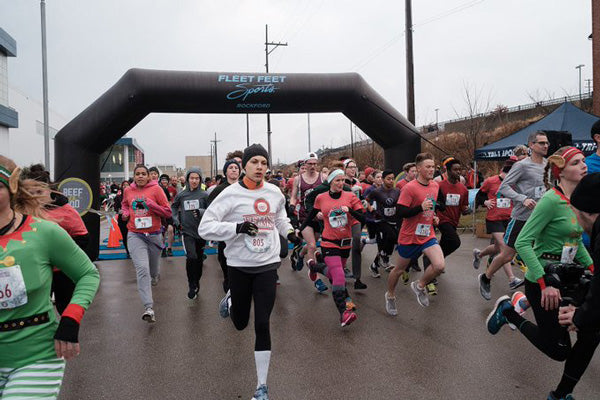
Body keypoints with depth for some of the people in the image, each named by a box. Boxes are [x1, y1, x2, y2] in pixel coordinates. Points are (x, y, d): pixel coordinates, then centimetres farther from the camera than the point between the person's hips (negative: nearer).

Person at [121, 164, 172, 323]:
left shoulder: (156, 189, -5)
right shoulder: (128, 191, 5)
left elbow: (168, 212, -7)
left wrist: (151, 204, -18)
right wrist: (125, 213, 7)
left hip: (154, 235, 0)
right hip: (135, 235, 0)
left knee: (153, 269, 19)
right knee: (142, 268, -18)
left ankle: (155, 275, 58)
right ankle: (148, 308, -19)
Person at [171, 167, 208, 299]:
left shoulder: (204, 195, -4)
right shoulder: (181, 195, 1)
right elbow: (173, 207, 18)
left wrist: (201, 212, -22)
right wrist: (175, 219, 7)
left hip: (201, 231, 1)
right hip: (187, 231, -1)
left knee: (199, 259, 12)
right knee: (191, 257, -16)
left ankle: (197, 282, 34)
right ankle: (192, 285, 0)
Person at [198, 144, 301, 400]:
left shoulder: (274, 193, 1)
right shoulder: (231, 194, -12)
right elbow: (205, 228, -14)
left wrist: (289, 232, 5)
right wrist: (237, 228, -27)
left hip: (267, 265, 2)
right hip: (239, 266, -1)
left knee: (262, 326, -2)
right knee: (240, 323, 16)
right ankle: (230, 299, 53)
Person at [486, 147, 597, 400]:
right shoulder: (551, 200, -19)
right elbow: (522, 243, -24)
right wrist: (544, 285, -27)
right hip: (543, 279, -8)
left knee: (590, 336, 3)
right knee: (559, 350, -1)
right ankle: (508, 312, 18)